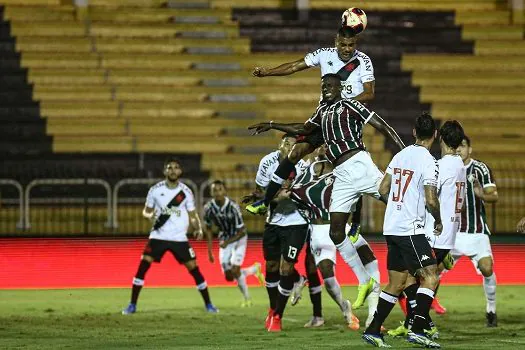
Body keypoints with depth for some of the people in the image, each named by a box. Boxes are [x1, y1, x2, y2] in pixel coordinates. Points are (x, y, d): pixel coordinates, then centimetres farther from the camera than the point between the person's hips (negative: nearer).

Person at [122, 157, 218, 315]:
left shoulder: (186, 192, -1)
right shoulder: (155, 190, -2)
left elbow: (193, 214, 6)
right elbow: (146, 211, 7)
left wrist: (198, 228, -13)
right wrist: (150, 215, -17)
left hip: (179, 238, 0)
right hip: (158, 236, 0)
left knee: (194, 268, -4)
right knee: (143, 265, -13)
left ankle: (208, 304, 10)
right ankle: (132, 305, -4)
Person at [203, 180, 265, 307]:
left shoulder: (233, 207, -27)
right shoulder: (209, 208, -15)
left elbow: (241, 231, -20)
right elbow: (208, 228, 3)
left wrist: (228, 242, -30)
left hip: (238, 238, -5)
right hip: (224, 240, 5)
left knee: (235, 270, -17)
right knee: (229, 276, 1)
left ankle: (247, 298, 6)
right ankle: (254, 269, 29)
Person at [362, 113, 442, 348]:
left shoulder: (400, 155, 11)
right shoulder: (428, 161, -11)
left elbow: (383, 190, 16)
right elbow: (431, 200, -16)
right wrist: (438, 221, 3)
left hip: (391, 227, 8)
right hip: (410, 229, -8)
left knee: (396, 282, 13)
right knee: (430, 276, -6)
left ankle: (373, 331, 11)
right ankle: (417, 330, -16)